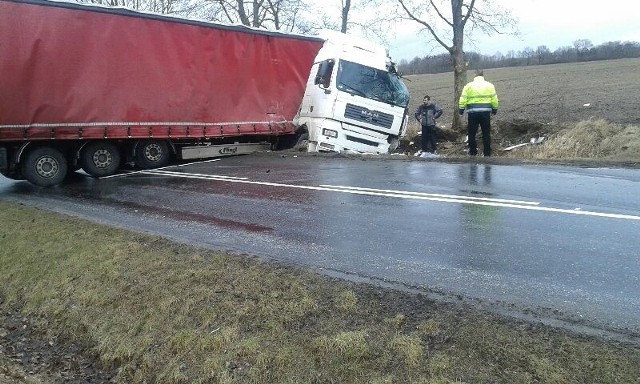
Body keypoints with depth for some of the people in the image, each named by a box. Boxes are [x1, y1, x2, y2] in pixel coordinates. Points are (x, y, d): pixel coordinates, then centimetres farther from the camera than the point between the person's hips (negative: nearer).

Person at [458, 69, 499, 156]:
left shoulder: (468, 86, 4)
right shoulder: (489, 85, 6)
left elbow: (462, 100, 0)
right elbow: (494, 100, 4)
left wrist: (461, 111, 7)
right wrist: (494, 110, 14)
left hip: (472, 113, -1)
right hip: (485, 112, 1)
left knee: (471, 134, 8)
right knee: (486, 134, 10)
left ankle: (473, 153, 8)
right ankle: (487, 153, 11)